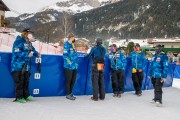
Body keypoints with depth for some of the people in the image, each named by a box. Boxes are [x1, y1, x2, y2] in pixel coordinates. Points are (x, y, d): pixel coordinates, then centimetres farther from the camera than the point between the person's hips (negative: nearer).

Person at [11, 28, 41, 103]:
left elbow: (33, 50, 24)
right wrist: (27, 54, -23)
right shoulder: (19, 41, -12)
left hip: (26, 66, 8)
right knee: (19, 82, -2)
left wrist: (37, 54, 2)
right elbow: (16, 52, -22)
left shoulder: (29, 43, 14)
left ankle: (26, 95, 25)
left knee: (26, 81, 14)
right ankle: (19, 97, 7)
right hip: (18, 66, -8)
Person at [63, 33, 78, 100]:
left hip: (74, 66, 8)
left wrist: (76, 63, 15)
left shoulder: (73, 45, 15)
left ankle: (70, 93, 28)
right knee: (68, 81, 2)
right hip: (69, 66, -8)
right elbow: (65, 55, -17)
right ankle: (68, 94, 13)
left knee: (73, 80, 14)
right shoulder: (66, 44, -11)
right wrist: (70, 63, -16)